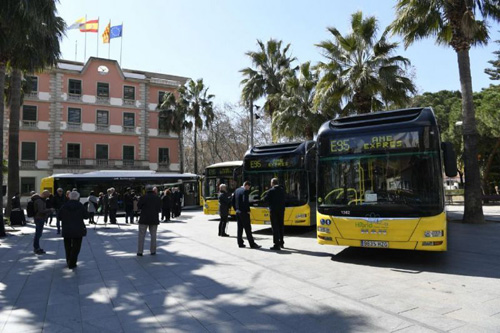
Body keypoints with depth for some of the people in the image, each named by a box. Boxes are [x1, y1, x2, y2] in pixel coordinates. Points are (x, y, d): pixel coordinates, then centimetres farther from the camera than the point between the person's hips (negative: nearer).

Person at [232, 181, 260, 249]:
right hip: (244, 212, -8)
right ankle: (252, 244, -1)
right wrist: (248, 210, -14)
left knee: (240, 228, 13)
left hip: (238, 212, 8)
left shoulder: (236, 190, 11)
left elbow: (233, 201, 14)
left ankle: (240, 243, 16)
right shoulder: (245, 191, -15)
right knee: (247, 228, -4)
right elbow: (245, 201, -24)